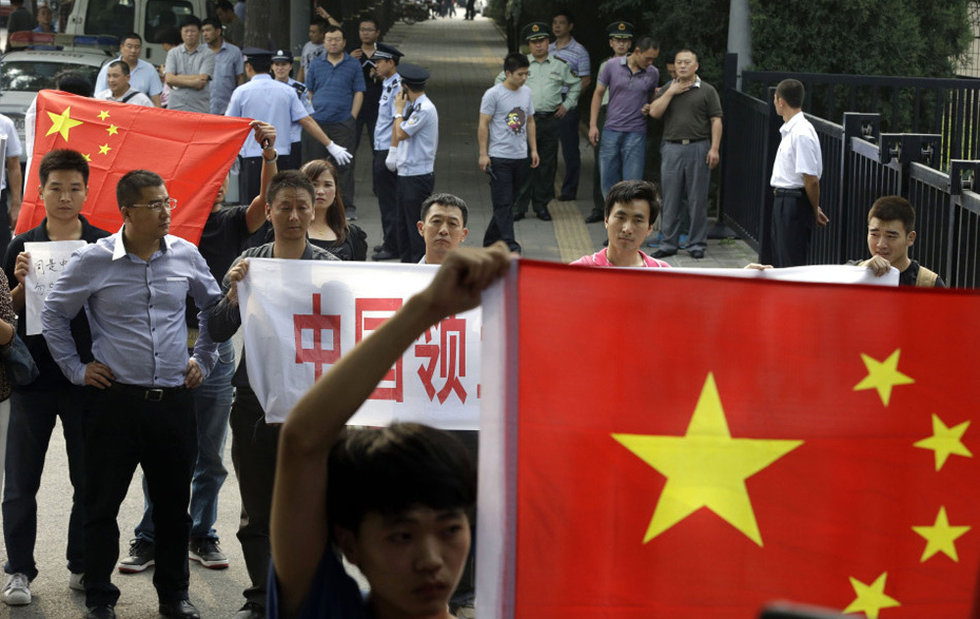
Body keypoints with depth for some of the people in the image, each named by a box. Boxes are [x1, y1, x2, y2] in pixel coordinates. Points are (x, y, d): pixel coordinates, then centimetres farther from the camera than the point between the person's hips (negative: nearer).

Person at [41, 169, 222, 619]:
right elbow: (53, 315, 7)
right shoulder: (93, 260, -5)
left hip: (173, 398, 3)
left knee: (174, 505, 9)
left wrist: (203, 359, 16)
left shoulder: (185, 256, 4)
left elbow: (212, 305, 22)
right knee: (102, 503, 2)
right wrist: (76, 369, 4)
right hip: (115, 399, -3)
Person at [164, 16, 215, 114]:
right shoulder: (173, 53, 11)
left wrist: (176, 79, -3)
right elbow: (169, 79, -2)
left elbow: (202, 81, -8)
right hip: (175, 107, 2)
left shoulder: (207, 54, 3)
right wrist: (193, 82, -11)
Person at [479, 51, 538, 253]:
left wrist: (533, 149, 14)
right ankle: (508, 243, -13)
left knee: (508, 200, 12)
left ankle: (491, 239, 23)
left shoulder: (526, 93, 10)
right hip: (500, 156, -6)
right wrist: (483, 154, -12)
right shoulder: (493, 94, -9)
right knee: (503, 202, -9)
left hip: (521, 157, 6)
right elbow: (483, 125, -8)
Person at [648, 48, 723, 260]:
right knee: (670, 198, 5)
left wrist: (714, 148, -10)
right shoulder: (668, 90, 15)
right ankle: (669, 244, 12)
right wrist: (670, 93, -6)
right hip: (672, 148, 3)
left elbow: (716, 121, -1)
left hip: (698, 148, -3)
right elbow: (654, 112, 2)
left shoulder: (707, 91, 4)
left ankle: (697, 244, 9)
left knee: (697, 199, 1)